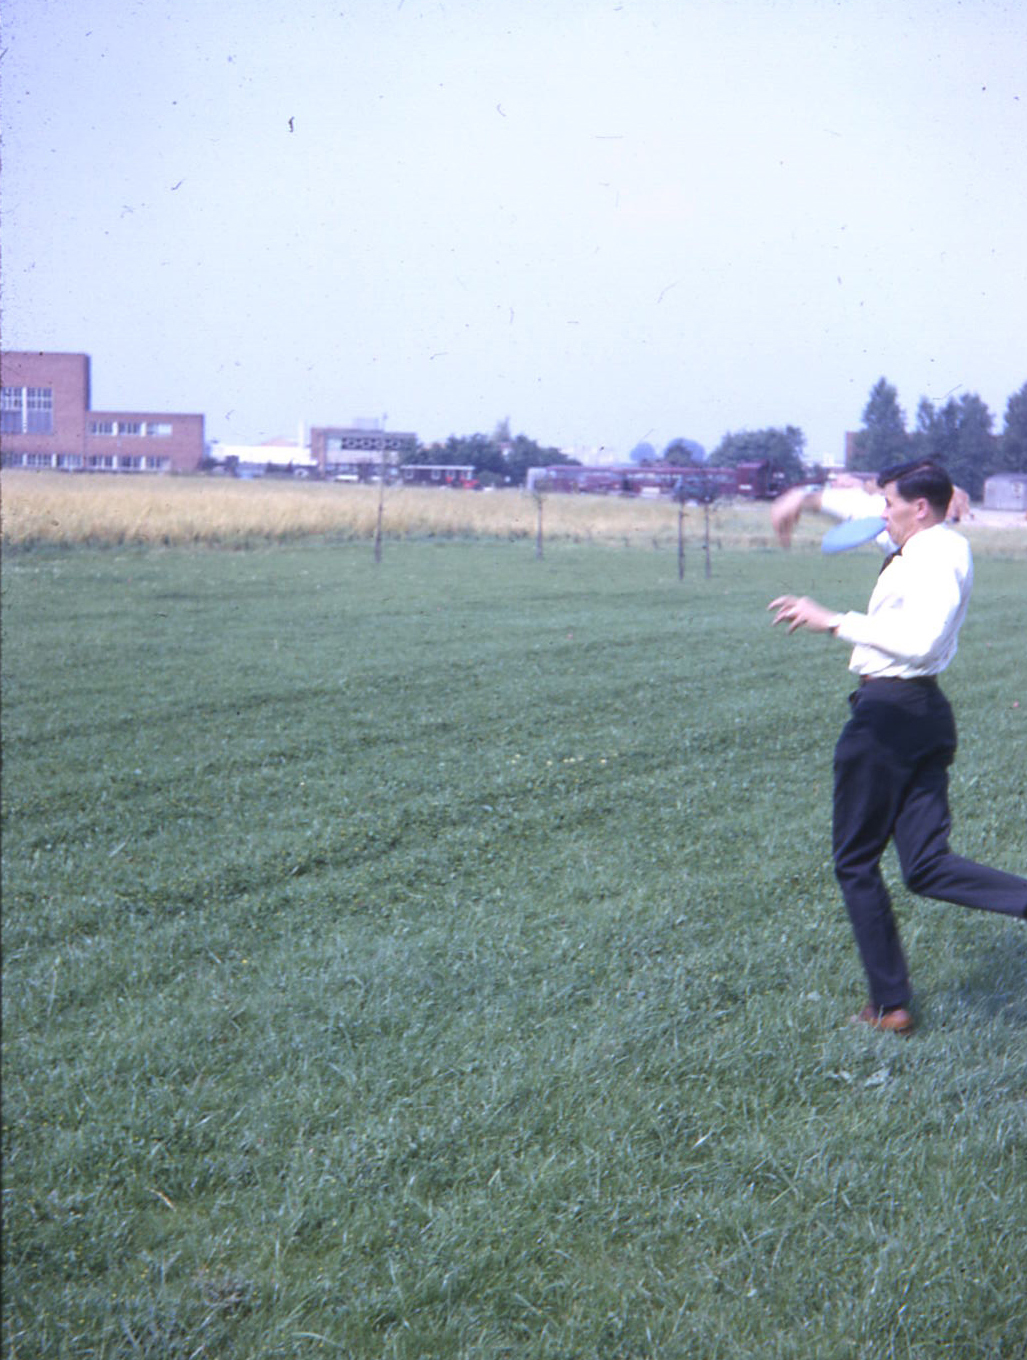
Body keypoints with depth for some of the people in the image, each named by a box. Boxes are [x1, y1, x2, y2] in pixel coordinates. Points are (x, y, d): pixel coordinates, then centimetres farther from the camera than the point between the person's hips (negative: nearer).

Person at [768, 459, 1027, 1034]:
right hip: (928, 711, 9)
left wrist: (834, 621, -30)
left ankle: (890, 1004, 9)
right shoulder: (942, 543, 15)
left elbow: (921, 640, -33)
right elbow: (864, 505, 32)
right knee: (928, 867, 4)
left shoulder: (935, 559, -16)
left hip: (889, 712, -9)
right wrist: (809, 497, 21)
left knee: (856, 862, 6)